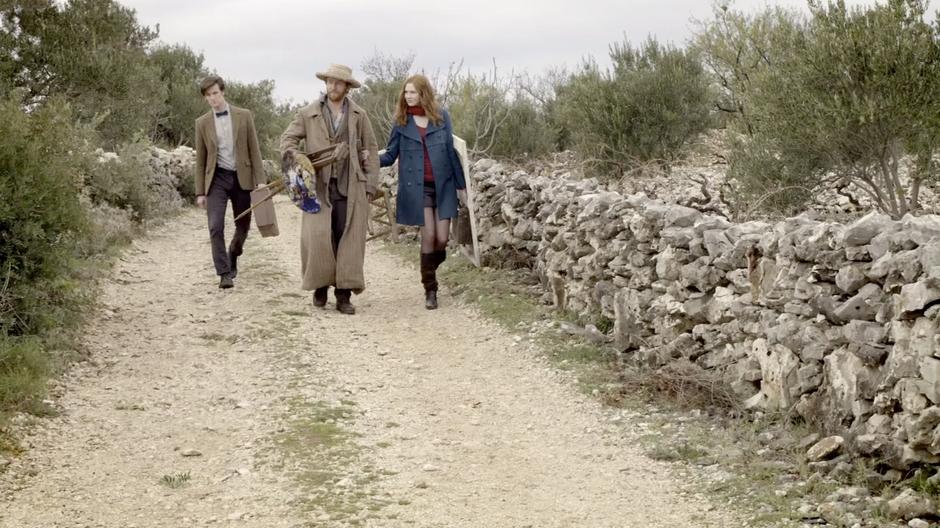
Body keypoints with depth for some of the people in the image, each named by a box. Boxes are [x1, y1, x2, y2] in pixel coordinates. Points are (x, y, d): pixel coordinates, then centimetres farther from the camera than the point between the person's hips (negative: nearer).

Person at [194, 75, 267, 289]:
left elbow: (254, 149, 2)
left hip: (241, 177, 0)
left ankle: (233, 256, 38)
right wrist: (200, 192, 3)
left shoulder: (244, 116, 2)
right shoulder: (202, 123, 4)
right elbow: (200, 159, 7)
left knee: (243, 225, 9)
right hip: (217, 178, 0)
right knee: (215, 227, -12)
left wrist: (260, 180, -5)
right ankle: (225, 273, -7)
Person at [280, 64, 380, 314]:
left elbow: (371, 150, 10)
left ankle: (344, 295, 4)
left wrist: (370, 185, 3)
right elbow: (287, 138, 10)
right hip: (319, 186, 0)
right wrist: (297, 154, -13)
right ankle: (320, 285, 10)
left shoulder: (359, 115, 8)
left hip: (350, 187, 0)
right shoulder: (308, 113, 6)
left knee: (348, 241, -2)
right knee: (317, 237, -9)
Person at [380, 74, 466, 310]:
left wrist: (461, 185, 7)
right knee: (428, 235, -5)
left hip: (443, 185, 1)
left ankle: (429, 270, 28)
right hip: (417, 187, -1)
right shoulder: (402, 122, 2)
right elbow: (390, 155, 2)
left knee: (442, 239, -3)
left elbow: (451, 152, 6)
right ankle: (430, 289, 8)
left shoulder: (442, 116, 3)